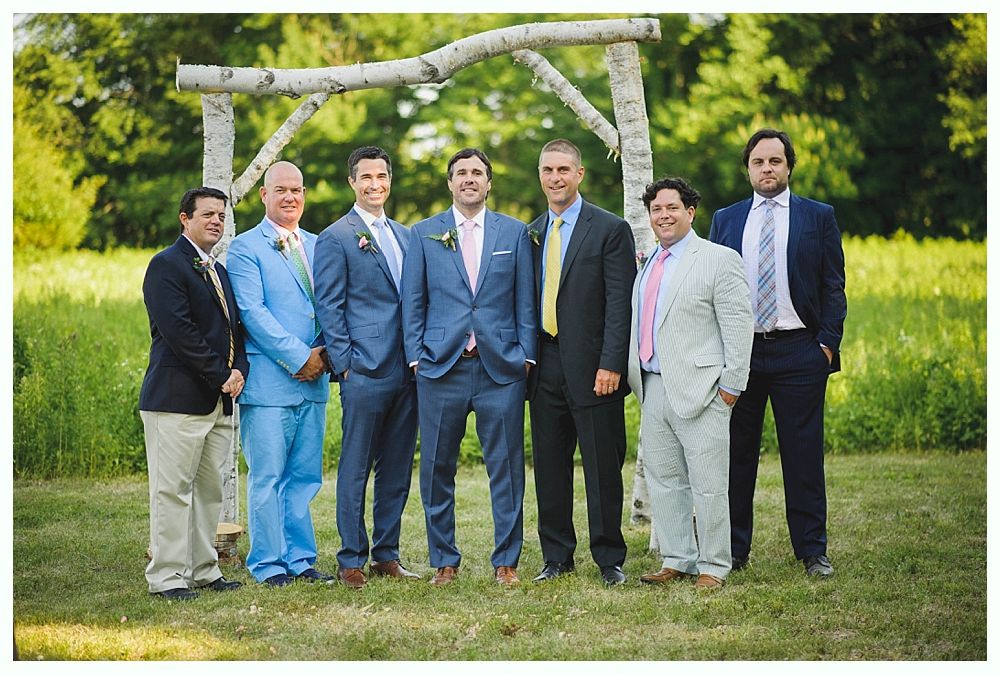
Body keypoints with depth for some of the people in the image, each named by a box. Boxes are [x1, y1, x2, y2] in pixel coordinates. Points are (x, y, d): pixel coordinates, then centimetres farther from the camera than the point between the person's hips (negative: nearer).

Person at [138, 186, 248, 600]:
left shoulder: (219, 271, 21)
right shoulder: (166, 265, -6)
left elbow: (234, 327, 20)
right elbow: (179, 332, -16)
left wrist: (239, 370, 0)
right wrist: (221, 375, -14)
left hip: (220, 398, 8)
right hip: (177, 396, -8)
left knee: (210, 489, 9)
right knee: (172, 489, -5)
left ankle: (203, 571, 15)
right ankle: (166, 577, -1)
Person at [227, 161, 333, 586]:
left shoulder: (318, 246, 16)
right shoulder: (246, 248, -1)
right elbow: (253, 312, -10)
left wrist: (324, 353, -2)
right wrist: (299, 358, -13)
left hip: (312, 380, 5)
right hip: (269, 380, -5)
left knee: (304, 477, 8)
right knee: (267, 478, -2)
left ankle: (300, 559, 15)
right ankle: (268, 564, 5)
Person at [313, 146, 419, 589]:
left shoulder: (405, 236, 17)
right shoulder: (336, 238, -2)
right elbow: (329, 309, -5)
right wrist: (344, 365, -11)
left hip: (407, 370, 6)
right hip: (365, 370, -6)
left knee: (397, 469, 10)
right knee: (355, 468, -2)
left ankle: (386, 556, 17)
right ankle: (351, 561, 5)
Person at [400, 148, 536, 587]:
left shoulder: (515, 233, 9)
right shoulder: (424, 234, 8)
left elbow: (526, 301, 8)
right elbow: (413, 302, 8)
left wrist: (526, 354, 0)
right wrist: (416, 356, 0)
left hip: (501, 368, 0)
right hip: (441, 368, 0)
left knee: (506, 468, 2)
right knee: (437, 469, 3)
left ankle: (506, 560, 11)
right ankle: (444, 561, 14)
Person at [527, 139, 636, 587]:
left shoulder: (610, 230, -3)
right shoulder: (531, 233, 14)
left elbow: (620, 305, -8)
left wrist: (611, 365, -16)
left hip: (592, 369, -5)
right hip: (545, 370, 5)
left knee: (602, 469, 1)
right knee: (549, 467, 9)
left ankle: (609, 560, 10)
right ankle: (557, 557, 18)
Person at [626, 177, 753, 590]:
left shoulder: (718, 259, -5)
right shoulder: (647, 264, 16)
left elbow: (739, 324, -8)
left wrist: (731, 385, -11)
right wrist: (636, 377, 12)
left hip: (699, 391, -7)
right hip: (653, 390, 7)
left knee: (708, 486, -2)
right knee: (663, 481, 11)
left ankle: (713, 567, 6)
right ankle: (676, 560, 20)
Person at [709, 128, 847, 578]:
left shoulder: (818, 217, 7)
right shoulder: (725, 220, 12)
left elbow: (833, 286, 4)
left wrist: (828, 343, -6)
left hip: (799, 352, -2)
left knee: (804, 455, 0)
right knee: (736, 454, 4)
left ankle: (812, 551, 7)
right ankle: (733, 550, 12)